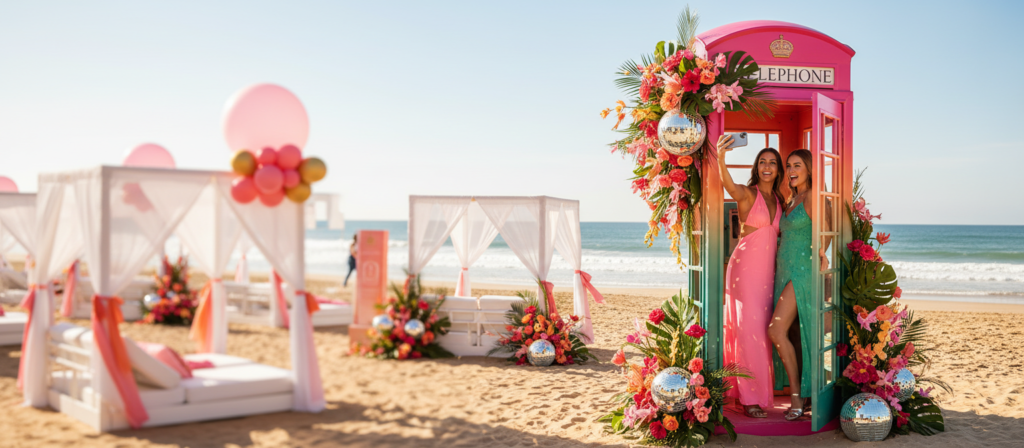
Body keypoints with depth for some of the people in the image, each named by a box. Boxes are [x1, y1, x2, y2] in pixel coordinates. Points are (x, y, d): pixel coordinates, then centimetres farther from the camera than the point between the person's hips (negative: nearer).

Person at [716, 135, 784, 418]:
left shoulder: (779, 199, 13)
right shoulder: (747, 193, -6)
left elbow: (778, 232, 18)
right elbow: (728, 184, -29)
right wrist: (721, 156, -49)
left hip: (768, 269, 6)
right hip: (745, 265, -6)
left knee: (764, 329, 9)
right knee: (748, 328, -8)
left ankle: (761, 391, 19)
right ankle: (750, 398, -4)